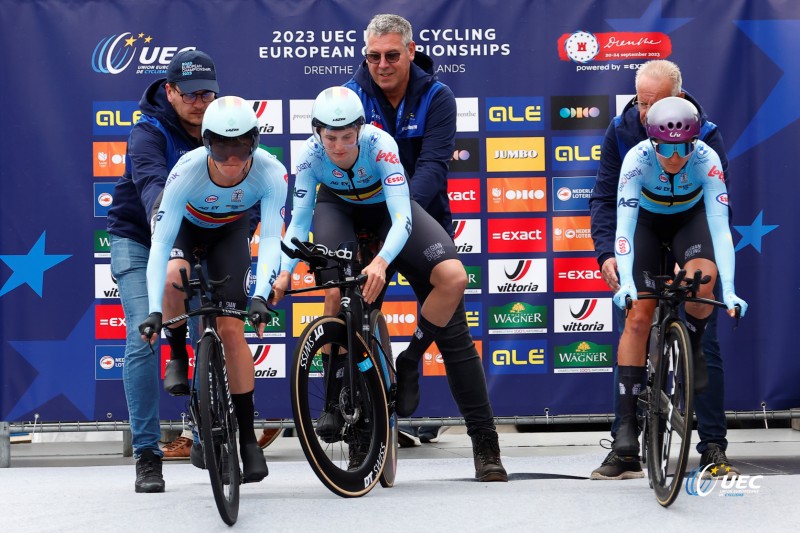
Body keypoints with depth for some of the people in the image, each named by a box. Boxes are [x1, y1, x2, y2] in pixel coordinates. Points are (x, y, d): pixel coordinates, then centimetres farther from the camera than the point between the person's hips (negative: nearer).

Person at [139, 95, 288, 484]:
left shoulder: (271, 173, -34)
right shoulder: (187, 171, -38)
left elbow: (271, 239, -36)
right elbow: (160, 242, -40)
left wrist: (261, 296, -52)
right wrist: (155, 311, -48)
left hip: (230, 232, 1)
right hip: (186, 225, -1)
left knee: (231, 329, -11)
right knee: (175, 278, -35)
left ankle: (248, 440, -3)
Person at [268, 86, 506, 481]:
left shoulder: (379, 145, -34)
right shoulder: (311, 154, -27)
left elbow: (402, 217, -40)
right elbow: (299, 219, -24)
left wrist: (381, 262, -58)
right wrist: (284, 272, -40)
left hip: (385, 206, -1)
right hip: (337, 207, 1)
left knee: (453, 278, -25)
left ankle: (407, 364, -7)